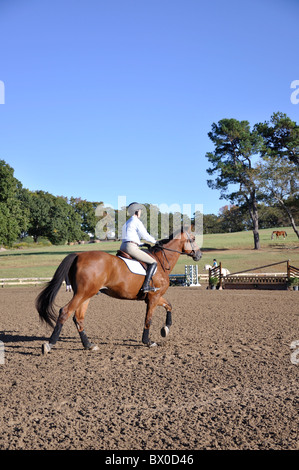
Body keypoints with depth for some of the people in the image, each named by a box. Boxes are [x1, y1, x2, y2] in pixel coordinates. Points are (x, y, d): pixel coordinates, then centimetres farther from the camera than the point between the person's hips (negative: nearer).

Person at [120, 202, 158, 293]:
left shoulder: (126, 223, 24)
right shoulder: (137, 222, -3)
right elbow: (145, 236, -7)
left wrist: (142, 244, 30)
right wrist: (154, 241, 11)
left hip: (123, 247, 10)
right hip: (131, 248, -9)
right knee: (153, 263, -10)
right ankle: (146, 286, -21)